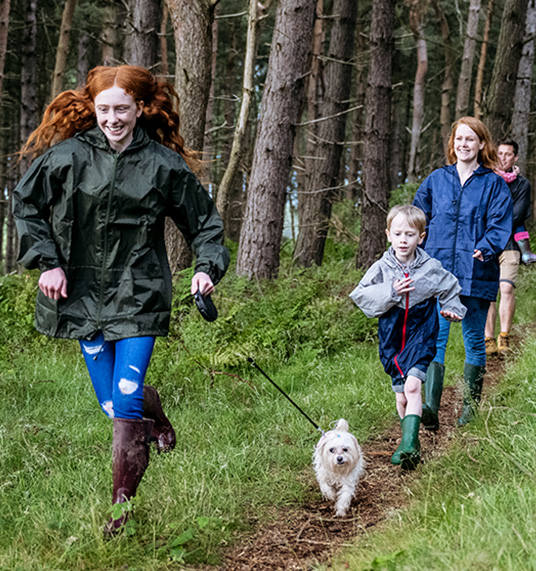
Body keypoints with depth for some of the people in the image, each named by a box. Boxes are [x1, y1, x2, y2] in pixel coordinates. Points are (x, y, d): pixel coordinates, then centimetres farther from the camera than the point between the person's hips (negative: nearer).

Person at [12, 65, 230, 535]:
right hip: (84, 294, 2)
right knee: (111, 402, 8)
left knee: (125, 404, -9)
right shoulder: (67, 155, -1)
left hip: (139, 295, -2)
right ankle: (152, 411, 44)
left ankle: (123, 509, 3)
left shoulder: (164, 163, -2)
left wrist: (208, 267, -7)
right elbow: (25, 204, 10)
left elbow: (204, 221, 8)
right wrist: (47, 262, 0)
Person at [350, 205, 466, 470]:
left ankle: (409, 442, -25)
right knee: (401, 398, 10)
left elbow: (450, 290, 15)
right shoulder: (381, 268, -3)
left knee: (412, 386, -22)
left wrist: (452, 309, -2)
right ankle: (410, 443, 30)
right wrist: (390, 292, -17)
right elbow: (360, 296, -7)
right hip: (392, 340, 2)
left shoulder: (431, 268, -3)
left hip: (421, 336, -2)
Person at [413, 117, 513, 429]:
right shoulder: (436, 180, 12)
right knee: (435, 336, -12)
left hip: (476, 273, -1)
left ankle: (471, 408, 20)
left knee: (474, 340, 8)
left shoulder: (494, 184, 4)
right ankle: (430, 408, -22)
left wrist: (485, 248, -20)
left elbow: (500, 223, -4)